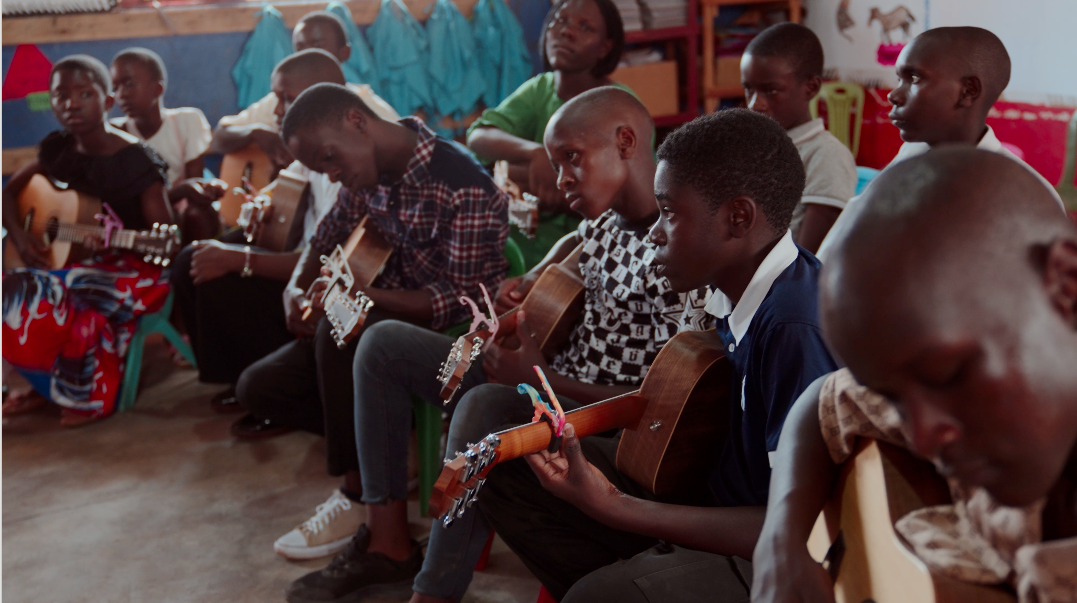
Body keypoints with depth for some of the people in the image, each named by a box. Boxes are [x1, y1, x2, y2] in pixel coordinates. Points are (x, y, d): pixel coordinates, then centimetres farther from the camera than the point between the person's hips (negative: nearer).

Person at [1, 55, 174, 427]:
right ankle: (51, 387, 7)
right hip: (69, 258, 7)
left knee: (49, 301, -31)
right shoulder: (57, 150, 2)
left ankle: (91, 397, -6)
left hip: (133, 267, -7)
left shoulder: (135, 160, -17)